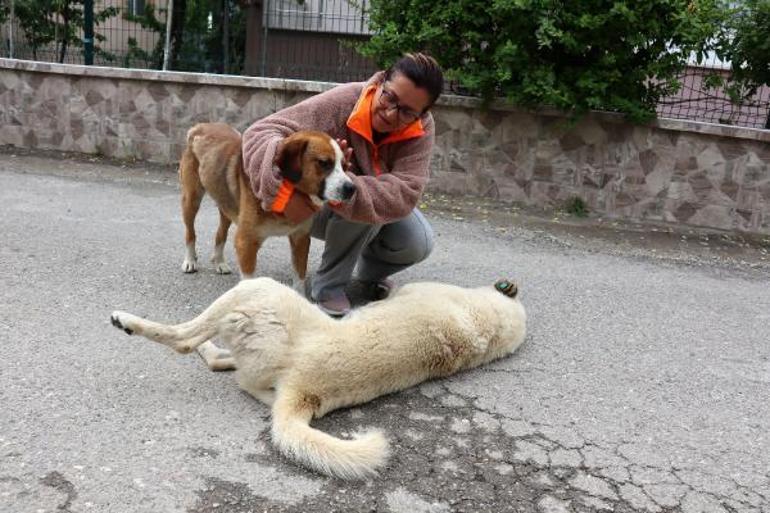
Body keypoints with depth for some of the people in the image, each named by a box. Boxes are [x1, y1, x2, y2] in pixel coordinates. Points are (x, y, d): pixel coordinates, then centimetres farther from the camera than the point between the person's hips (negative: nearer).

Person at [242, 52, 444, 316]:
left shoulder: (422, 130, -22)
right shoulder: (342, 102, -30)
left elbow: (405, 193, -36)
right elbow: (261, 131, -37)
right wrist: (285, 189, -57)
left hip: (383, 212, 3)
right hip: (319, 211, -3)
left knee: (419, 244, -23)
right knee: (360, 201, -34)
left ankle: (371, 271, 11)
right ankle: (328, 285, -12)